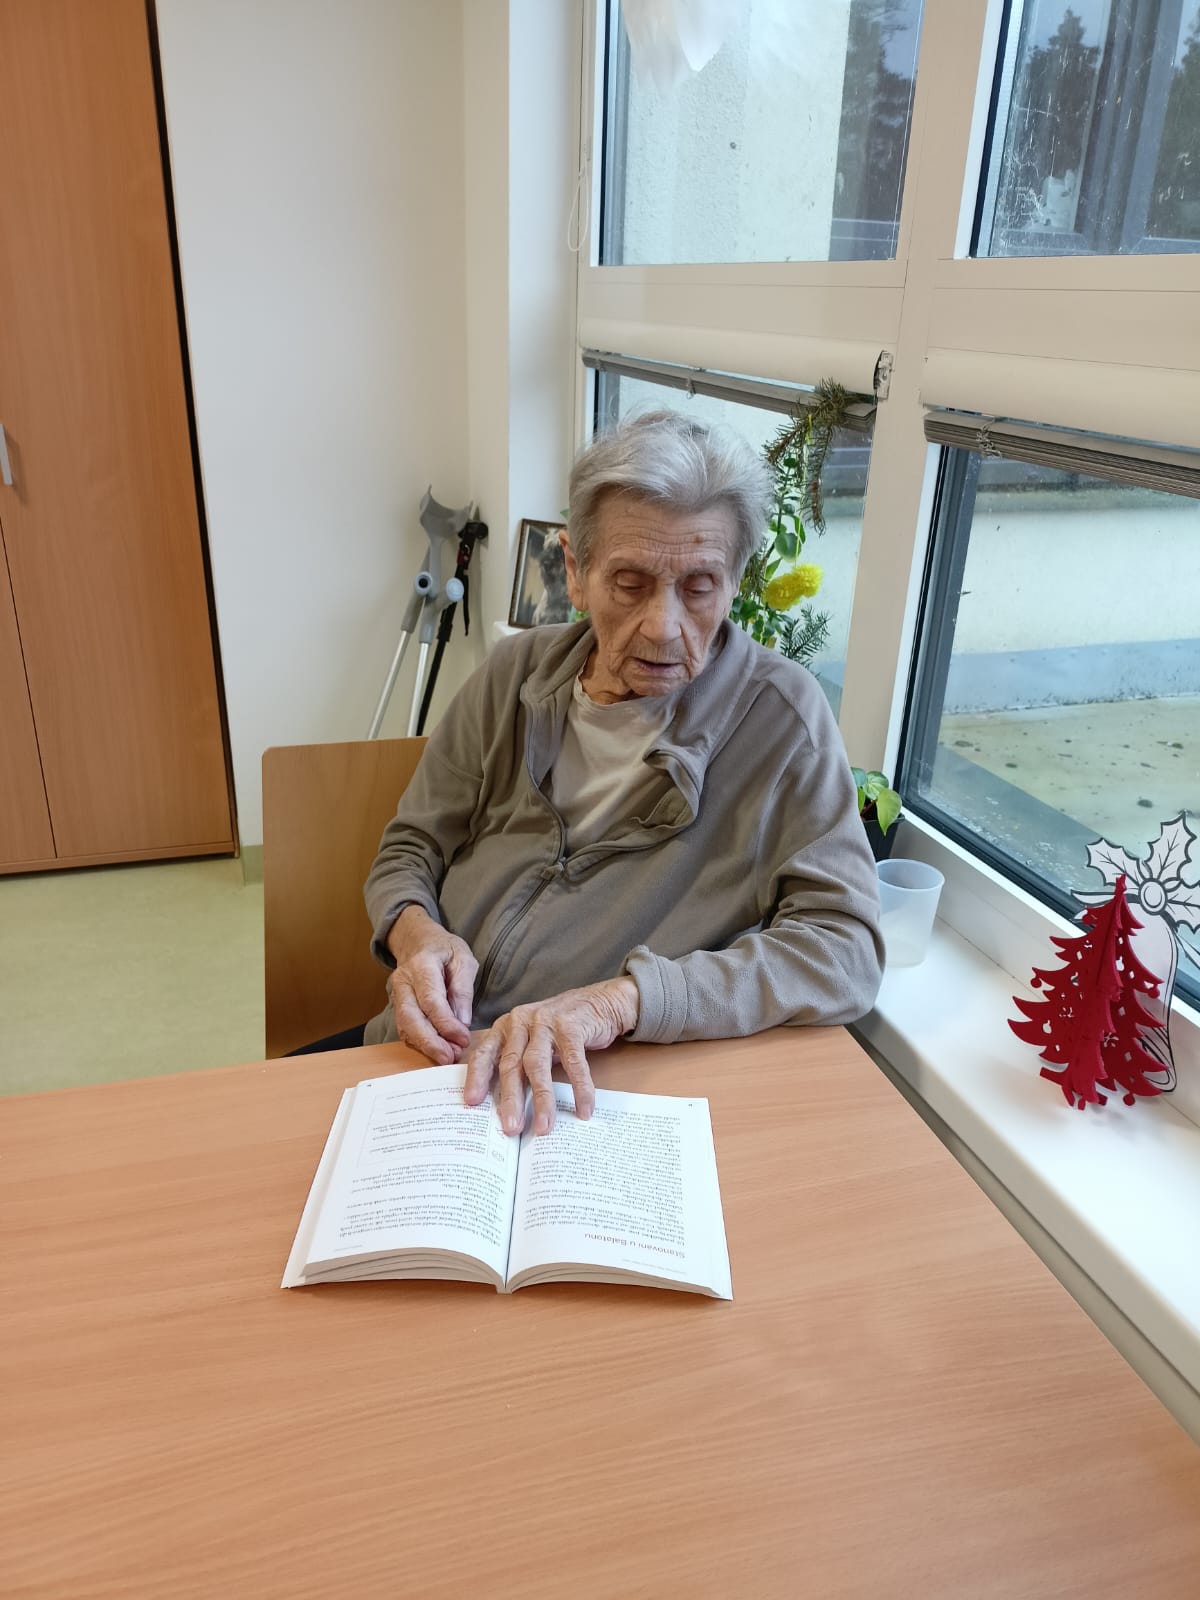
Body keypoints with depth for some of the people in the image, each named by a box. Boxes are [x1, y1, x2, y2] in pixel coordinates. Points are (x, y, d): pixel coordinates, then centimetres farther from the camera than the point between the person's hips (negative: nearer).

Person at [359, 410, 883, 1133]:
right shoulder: (518, 671, 4)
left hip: (587, 1097, -4)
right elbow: (411, 849, 11)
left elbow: (846, 950, -17)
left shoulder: (779, 715, -11)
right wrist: (415, 933, -13)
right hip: (429, 1060, 5)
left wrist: (620, 998, -29)